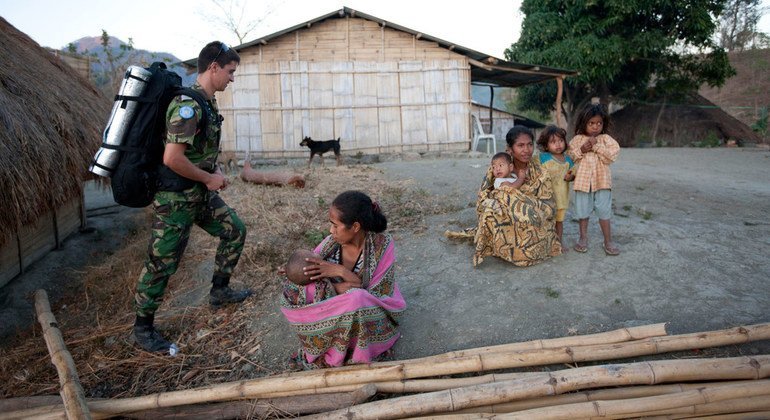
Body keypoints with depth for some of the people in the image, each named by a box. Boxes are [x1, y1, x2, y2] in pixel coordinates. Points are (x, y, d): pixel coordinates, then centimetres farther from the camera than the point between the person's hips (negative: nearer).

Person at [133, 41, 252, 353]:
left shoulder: (207, 102, 8)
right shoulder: (188, 104, -22)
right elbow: (172, 158, -28)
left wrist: (214, 171, 7)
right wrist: (209, 178, -16)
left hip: (200, 192, 10)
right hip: (175, 198, -9)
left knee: (234, 232, 16)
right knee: (162, 263, 1)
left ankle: (219, 291, 32)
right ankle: (143, 329, 17)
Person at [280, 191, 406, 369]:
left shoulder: (382, 244, -20)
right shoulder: (331, 243, -12)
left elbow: (378, 295, -19)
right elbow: (310, 281, -11)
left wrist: (342, 272, -29)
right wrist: (340, 287, -30)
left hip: (372, 316, -3)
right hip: (335, 310, 3)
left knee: (357, 300, -38)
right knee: (291, 291, -21)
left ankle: (330, 356, -11)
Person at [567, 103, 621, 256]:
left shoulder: (606, 139, 2)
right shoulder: (577, 139, 3)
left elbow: (611, 155, -10)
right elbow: (570, 157, 1)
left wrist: (596, 146, -16)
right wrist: (581, 150, -14)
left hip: (601, 180, -1)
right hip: (583, 180, 1)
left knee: (604, 210, 3)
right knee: (582, 210, 10)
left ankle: (608, 241, 12)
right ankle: (583, 238, 26)